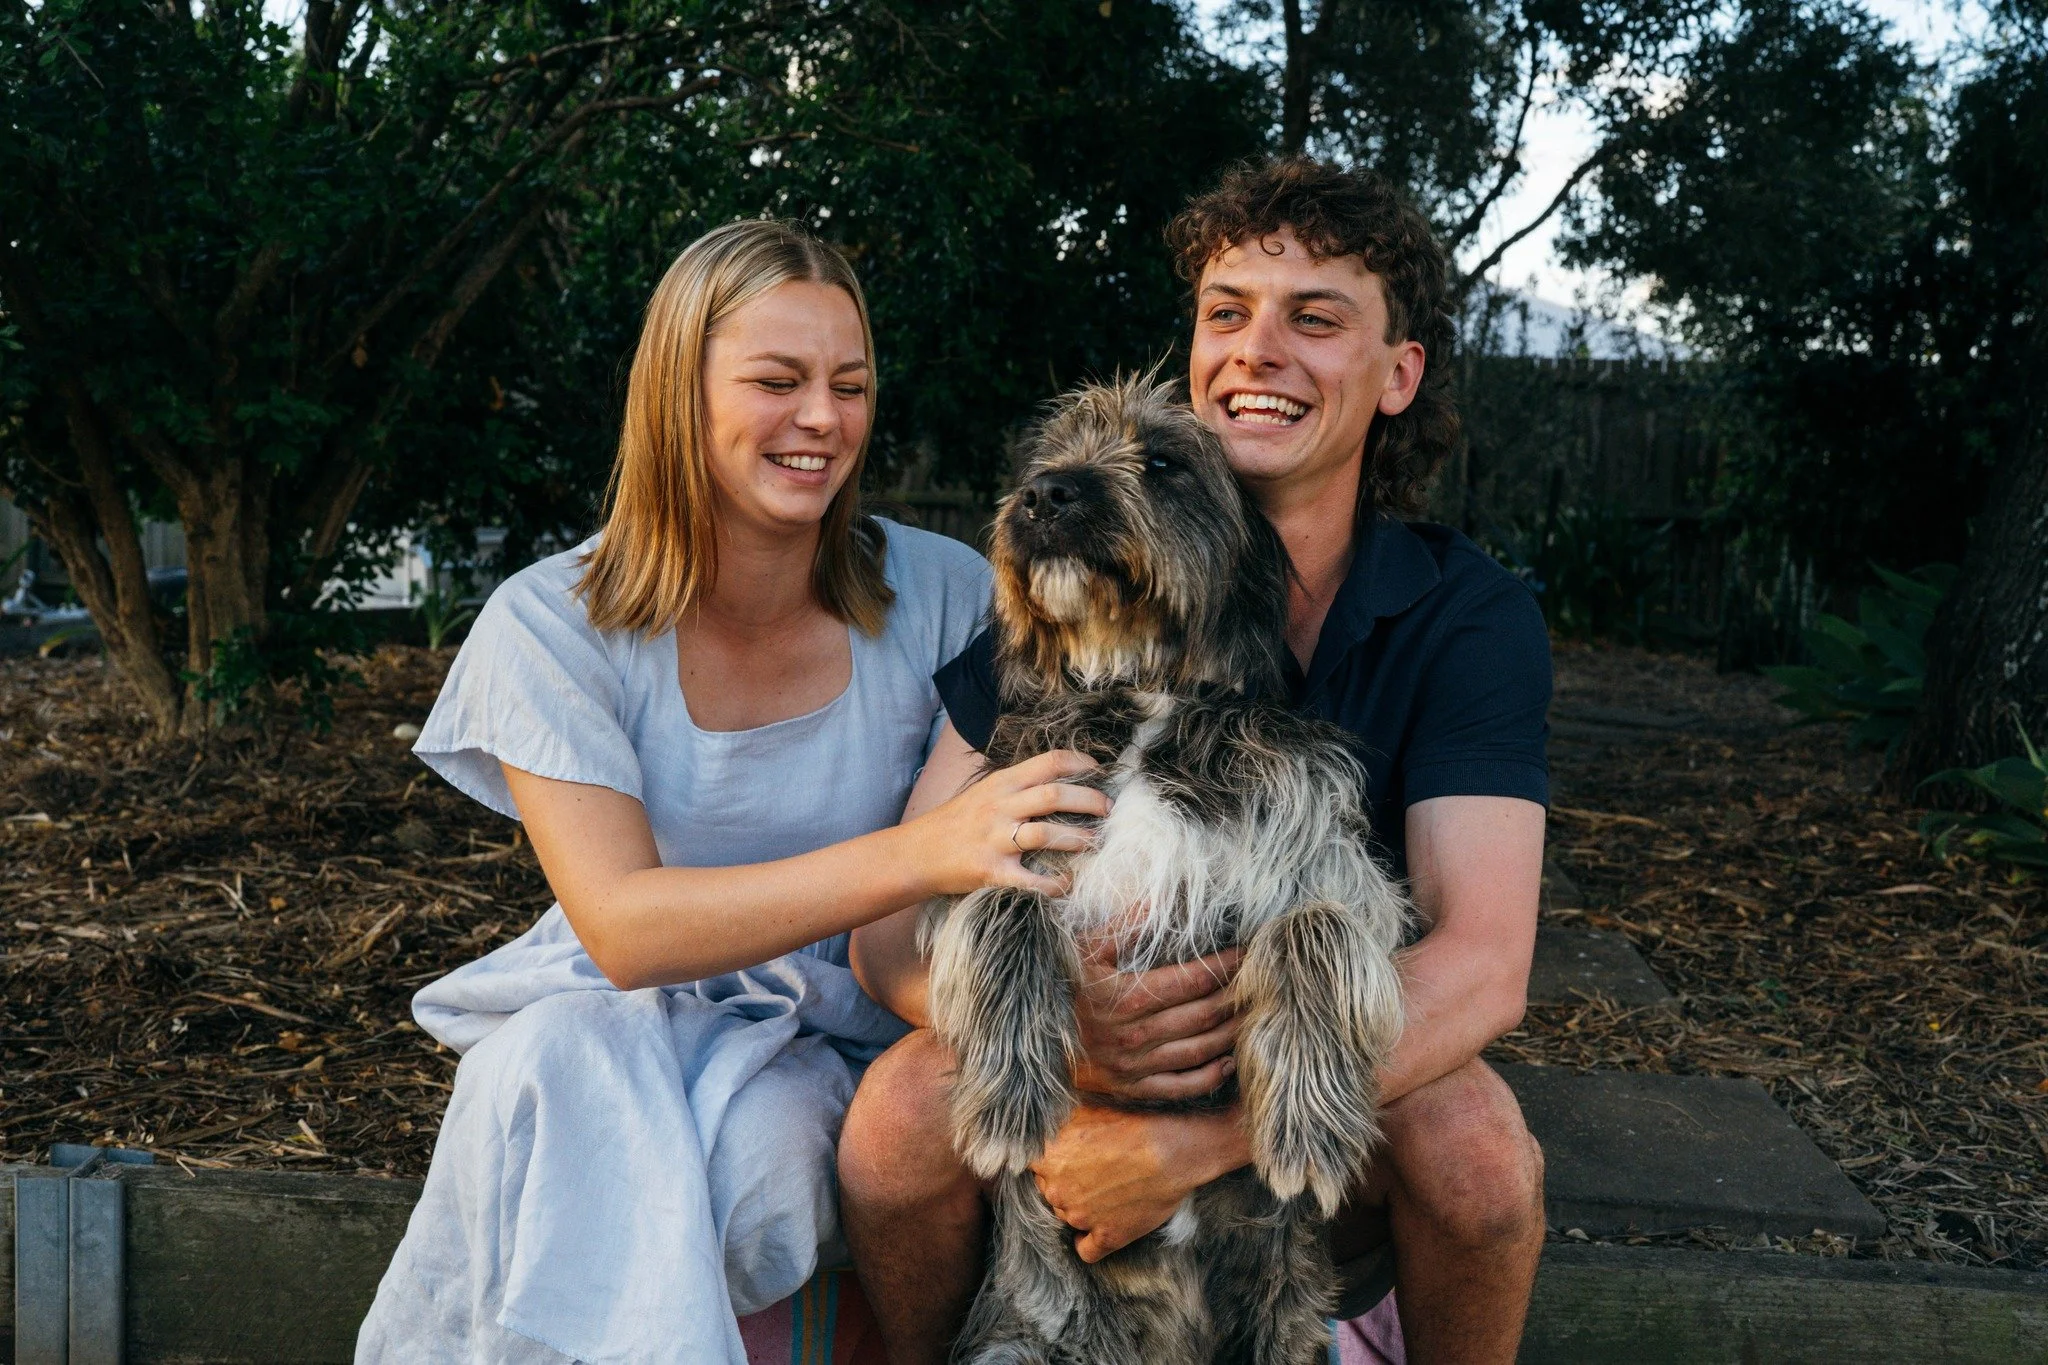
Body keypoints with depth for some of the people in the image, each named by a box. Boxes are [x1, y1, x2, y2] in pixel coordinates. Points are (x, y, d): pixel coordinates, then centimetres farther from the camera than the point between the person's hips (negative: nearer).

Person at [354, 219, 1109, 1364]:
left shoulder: (943, 596, -7)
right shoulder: (551, 626, -11)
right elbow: (623, 926, -22)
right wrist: (919, 854, -36)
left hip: (828, 1052, 1)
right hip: (610, 1022, 0)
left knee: (758, 1144, -32)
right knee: (555, 1072, -33)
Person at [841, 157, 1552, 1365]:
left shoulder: (1468, 616, -12)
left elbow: (1483, 965, -25)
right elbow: (892, 926, -17)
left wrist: (1190, 1142, -36)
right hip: (1081, 1081, 0)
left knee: (1469, 1134, -30)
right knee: (909, 1104, -28)